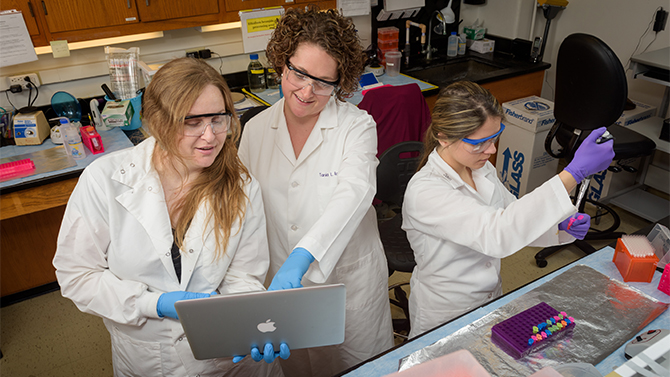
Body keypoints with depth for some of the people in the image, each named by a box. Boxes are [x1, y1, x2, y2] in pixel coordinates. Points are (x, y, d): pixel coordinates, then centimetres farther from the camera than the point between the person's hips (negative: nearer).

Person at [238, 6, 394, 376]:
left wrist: (302, 256, -45)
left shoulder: (357, 126, -14)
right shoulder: (256, 129, -2)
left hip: (349, 280, -2)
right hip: (279, 281, 3)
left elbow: (355, 192, -31)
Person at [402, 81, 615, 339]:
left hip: (491, 300, 6)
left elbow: (513, 219, 9)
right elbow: (497, 237, -40)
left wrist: (561, 225, -13)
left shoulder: (481, 169, -3)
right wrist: (575, 173, -40)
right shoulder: (423, 192, -29)